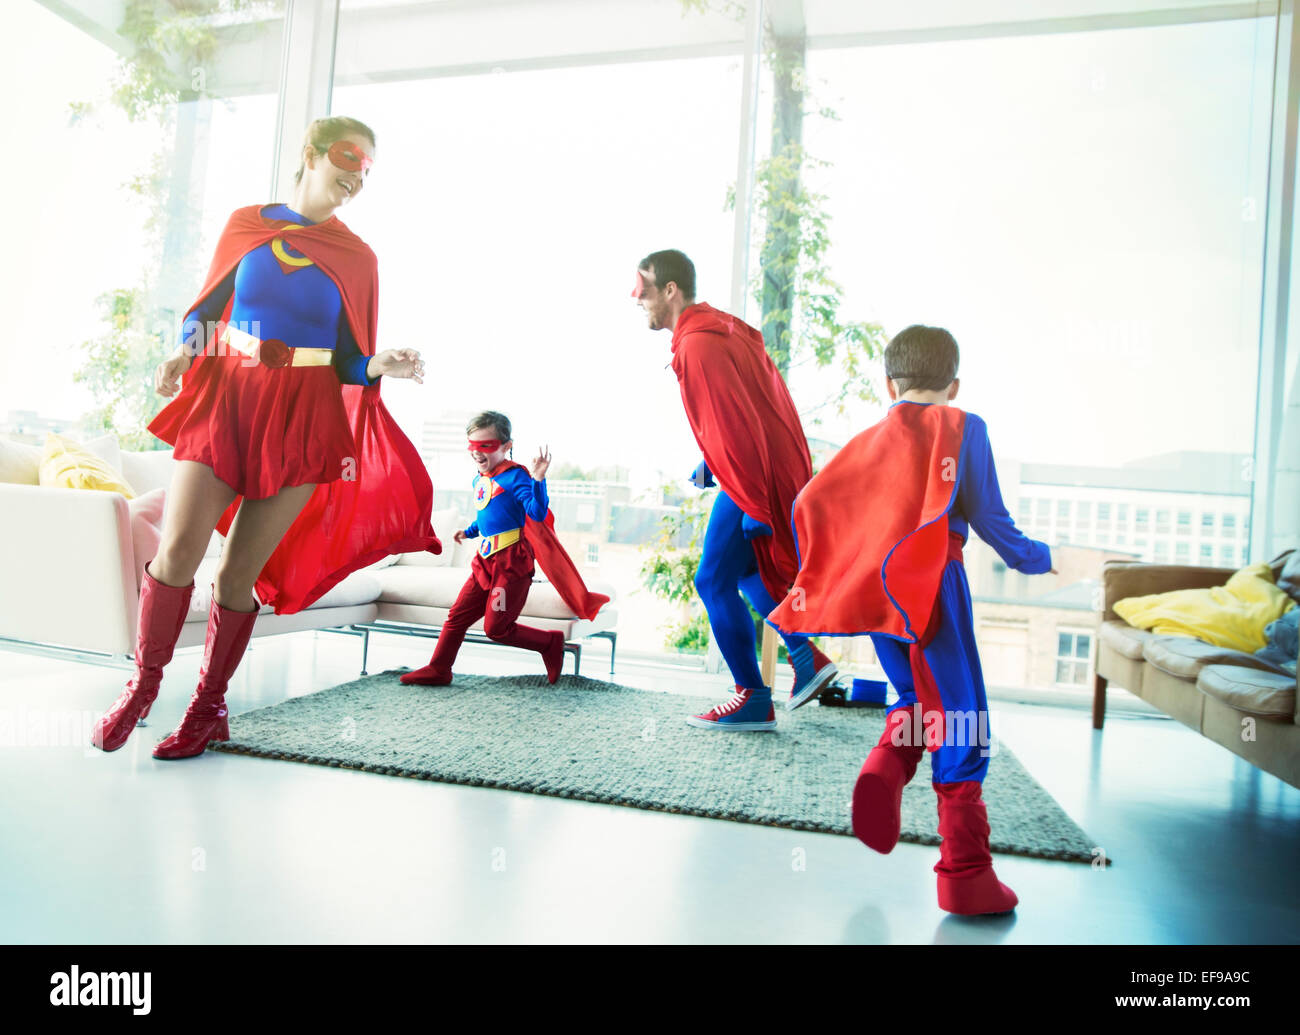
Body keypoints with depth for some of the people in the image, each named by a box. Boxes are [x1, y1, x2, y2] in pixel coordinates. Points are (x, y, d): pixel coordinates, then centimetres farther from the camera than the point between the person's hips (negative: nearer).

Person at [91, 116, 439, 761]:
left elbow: (348, 360, 5)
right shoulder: (245, 224, 12)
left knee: (238, 572, -1)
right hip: (224, 396, 2)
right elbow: (207, 307, 16)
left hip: (301, 419, -1)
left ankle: (209, 707, 17)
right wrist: (183, 353, -3)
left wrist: (381, 365, -15)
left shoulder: (357, 258, 8)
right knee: (177, 549, -10)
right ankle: (144, 683, 14)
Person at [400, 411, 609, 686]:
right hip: (486, 560, 8)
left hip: (512, 561, -8)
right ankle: (438, 669, 22)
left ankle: (551, 642, 13)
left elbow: (538, 513, -23)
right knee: (457, 615, 9)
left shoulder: (514, 476, -12)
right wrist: (469, 531, 20)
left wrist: (538, 480, -34)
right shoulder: (479, 480, 14)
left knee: (496, 628, -5)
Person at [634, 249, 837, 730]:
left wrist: (754, 506, -22)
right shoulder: (722, 329, 14)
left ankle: (754, 701, 8)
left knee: (715, 582, -2)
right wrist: (713, 466, 19)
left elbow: (736, 423, -24)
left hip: (756, 486, -10)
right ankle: (807, 657, 24)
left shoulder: (698, 344, -19)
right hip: (776, 472, 10)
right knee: (743, 570, 23)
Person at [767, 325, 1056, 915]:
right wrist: (1040, 559, 19)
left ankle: (885, 767, -6)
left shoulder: (869, 438, 16)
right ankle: (965, 871, 3)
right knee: (960, 720, 2)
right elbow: (988, 519, 2)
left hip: (872, 593, 5)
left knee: (916, 701, 23)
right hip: (932, 585, -5)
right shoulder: (963, 427, 4)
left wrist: (821, 577, 23)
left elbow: (810, 502, 11)